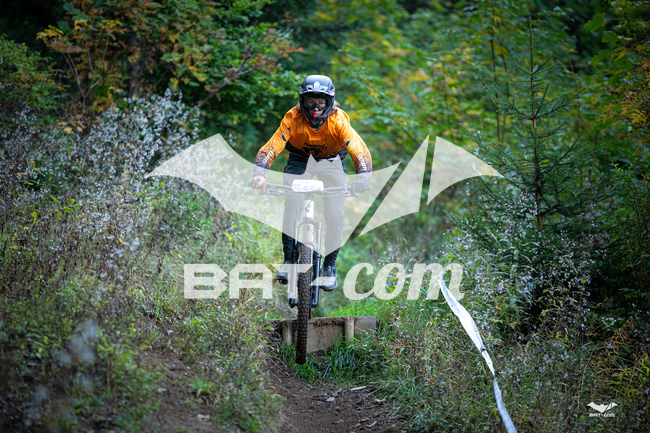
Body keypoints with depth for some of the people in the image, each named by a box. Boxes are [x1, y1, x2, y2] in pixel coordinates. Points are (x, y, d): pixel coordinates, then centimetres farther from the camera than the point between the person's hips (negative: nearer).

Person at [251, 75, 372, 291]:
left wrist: (363, 178, -57)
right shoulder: (292, 119, -30)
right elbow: (270, 148, -37)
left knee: (335, 215, -12)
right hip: (300, 160, 0)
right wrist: (259, 174, -54)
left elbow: (360, 151, -39)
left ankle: (329, 266, 7)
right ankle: (288, 261, -7)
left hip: (331, 162, 0)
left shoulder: (338, 121, -31)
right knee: (292, 205, -21)